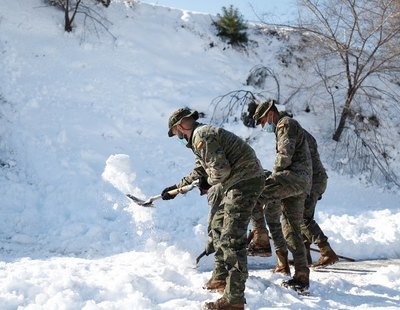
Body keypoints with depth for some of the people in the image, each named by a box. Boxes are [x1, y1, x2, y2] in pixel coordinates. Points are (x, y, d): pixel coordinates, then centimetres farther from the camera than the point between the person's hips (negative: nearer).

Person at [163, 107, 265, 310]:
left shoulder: (201, 136, -15)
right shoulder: (201, 135, 19)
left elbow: (220, 170, -21)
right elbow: (199, 172, 28)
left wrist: (208, 182, -1)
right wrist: (175, 188, 32)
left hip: (244, 182, -11)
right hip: (241, 181, 11)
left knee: (232, 239, -12)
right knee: (220, 228, 23)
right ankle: (222, 277, 36)